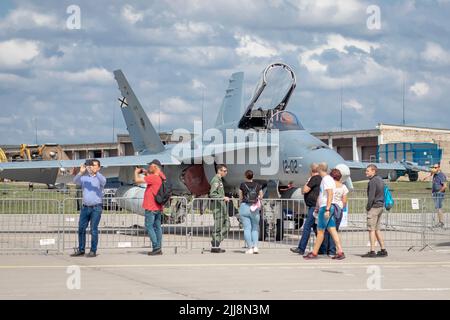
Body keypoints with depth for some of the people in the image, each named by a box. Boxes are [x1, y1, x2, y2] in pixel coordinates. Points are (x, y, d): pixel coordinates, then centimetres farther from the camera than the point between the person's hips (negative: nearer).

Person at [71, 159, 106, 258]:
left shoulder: (100, 178, 3)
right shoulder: (84, 178, 12)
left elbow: (103, 181, -21)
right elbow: (75, 181, -6)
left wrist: (95, 172, -35)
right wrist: (81, 172, -24)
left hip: (96, 207, -4)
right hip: (85, 207, 4)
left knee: (94, 229, -5)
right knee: (81, 228, 4)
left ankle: (93, 251, 0)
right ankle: (81, 250, 12)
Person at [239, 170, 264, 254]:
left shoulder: (242, 185, -5)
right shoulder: (258, 185, 1)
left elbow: (240, 198, 1)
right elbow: (261, 197, 10)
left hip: (244, 207, -2)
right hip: (254, 209, 2)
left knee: (247, 228, 1)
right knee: (255, 228, 15)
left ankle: (250, 249, -3)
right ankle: (255, 246, 2)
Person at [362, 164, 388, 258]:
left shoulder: (373, 181, -14)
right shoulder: (380, 180, 15)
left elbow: (371, 196, -19)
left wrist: (368, 207, -10)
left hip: (374, 207, -9)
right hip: (380, 206, 9)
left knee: (371, 229, -7)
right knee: (377, 229, 14)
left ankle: (372, 251, -8)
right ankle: (383, 250, 14)